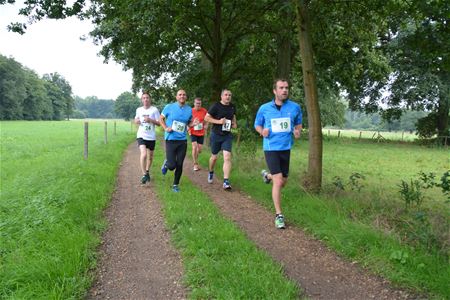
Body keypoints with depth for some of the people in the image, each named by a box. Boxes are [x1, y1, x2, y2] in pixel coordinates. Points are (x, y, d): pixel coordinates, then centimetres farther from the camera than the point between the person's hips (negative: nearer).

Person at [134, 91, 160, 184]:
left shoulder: (154, 109, -4)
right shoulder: (139, 110, 6)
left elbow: (159, 123, -4)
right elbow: (136, 119, 23)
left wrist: (150, 120, -20)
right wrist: (136, 121, -1)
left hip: (151, 136, 0)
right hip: (141, 135, 0)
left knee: (150, 156, 13)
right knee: (143, 154, -20)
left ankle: (147, 172, 37)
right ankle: (144, 175, -11)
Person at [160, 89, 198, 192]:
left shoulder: (189, 109, 5)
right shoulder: (169, 107, -3)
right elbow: (161, 118, 7)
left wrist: (194, 123, -6)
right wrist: (166, 128, -9)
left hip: (183, 140, 3)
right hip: (171, 139, -3)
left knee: (179, 165, 5)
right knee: (172, 165, -8)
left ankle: (175, 185, 24)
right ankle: (166, 164, 29)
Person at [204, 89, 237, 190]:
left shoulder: (232, 107, 6)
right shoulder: (216, 106, -9)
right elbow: (206, 118, -10)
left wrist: (234, 123, 5)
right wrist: (219, 121, -20)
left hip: (227, 136, 2)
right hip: (216, 135, -2)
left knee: (227, 157, -12)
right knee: (214, 157, 13)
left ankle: (226, 181, -12)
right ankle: (211, 172, 43)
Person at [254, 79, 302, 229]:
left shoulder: (295, 107, 1)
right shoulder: (264, 108, -2)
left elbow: (298, 124, 15)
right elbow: (257, 125, 10)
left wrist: (298, 132, -8)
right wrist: (262, 131, -12)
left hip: (286, 148, 3)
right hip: (271, 148, -3)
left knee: (283, 182, 14)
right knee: (278, 182, -12)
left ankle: (267, 175, 49)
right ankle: (278, 215, 1)